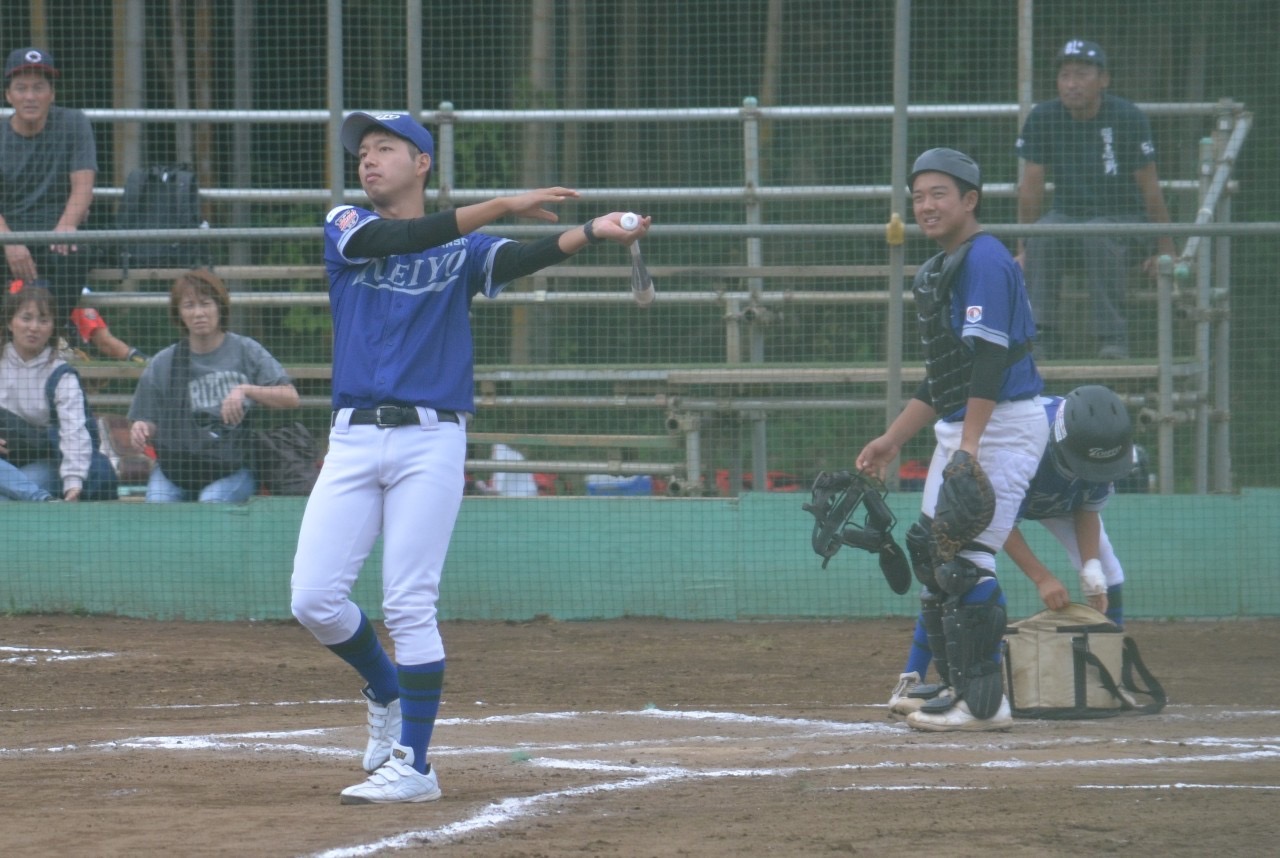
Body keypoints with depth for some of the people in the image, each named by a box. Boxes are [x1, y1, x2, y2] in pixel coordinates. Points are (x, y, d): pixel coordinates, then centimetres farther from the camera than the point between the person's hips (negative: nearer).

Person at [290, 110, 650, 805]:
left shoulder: (465, 249, 7)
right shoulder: (346, 229, 9)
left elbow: (514, 260, -14)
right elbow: (394, 240, -12)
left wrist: (589, 233, -33)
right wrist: (502, 206, -20)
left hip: (430, 440, -2)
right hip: (353, 437, 2)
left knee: (408, 607, -7)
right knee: (314, 599, -2)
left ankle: (413, 765, -1)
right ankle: (385, 691, 26)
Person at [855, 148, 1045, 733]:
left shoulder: (985, 261, -13)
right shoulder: (941, 269, 19)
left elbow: (988, 358, -23)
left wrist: (968, 447, -29)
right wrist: (893, 439, 24)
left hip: (1002, 425, -11)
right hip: (960, 429, 11)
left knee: (964, 562, -14)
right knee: (929, 551, 12)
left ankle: (983, 703, -12)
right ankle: (959, 687, 19)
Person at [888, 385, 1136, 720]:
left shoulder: (1111, 450, -32)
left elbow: (1088, 510, -16)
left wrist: (1091, 569, -31)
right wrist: (1041, 577, -42)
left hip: (1063, 501, 4)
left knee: (1107, 577, -9)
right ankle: (912, 681, -20)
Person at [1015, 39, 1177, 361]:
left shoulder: (1128, 118, -12)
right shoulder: (1043, 119, -4)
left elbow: (1150, 188, -8)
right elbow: (1031, 187, 0)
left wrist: (1166, 252, -8)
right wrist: (1023, 249, -2)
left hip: (1122, 215, -3)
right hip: (1067, 213, 3)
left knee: (1099, 237, -36)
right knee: (1042, 238, -30)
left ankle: (1113, 340, -29)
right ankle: (1042, 338, -27)